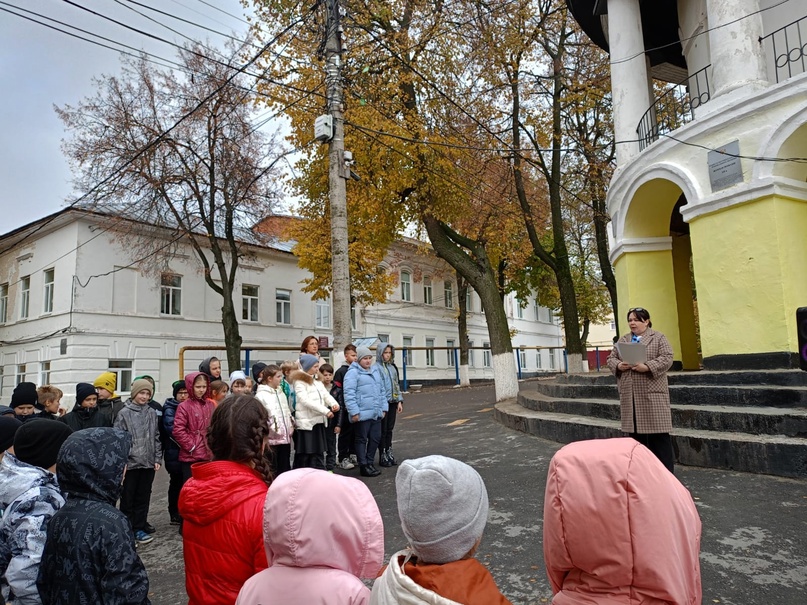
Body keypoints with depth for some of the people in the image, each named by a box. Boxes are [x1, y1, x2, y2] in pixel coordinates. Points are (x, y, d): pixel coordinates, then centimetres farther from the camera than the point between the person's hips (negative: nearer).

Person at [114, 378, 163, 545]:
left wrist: (157, 459, 6)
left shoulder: (152, 413, 7)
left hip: (148, 463, 4)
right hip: (130, 463, -4)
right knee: (128, 499, 5)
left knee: (143, 497, 11)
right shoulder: (124, 413, -5)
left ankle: (139, 527, 22)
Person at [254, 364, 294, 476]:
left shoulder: (281, 393, 15)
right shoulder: (261, 395, -10)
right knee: (272, 469, 1)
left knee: (285, 466, 14)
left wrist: (291, 427, 9)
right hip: (271, 438, -7)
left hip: (285, 437, 7)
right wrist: (273, 429, -18)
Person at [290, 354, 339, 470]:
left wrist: (334, 403, -15)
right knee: (304, 454, 1)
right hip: (306, 422, -8)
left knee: (318, 452, 12)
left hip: (318, 421, 8)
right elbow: (305, 400, -22)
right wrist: (325, 410, -24)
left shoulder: (317, 381, 15)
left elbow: (326, 394, 7)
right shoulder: (299, 382, -11)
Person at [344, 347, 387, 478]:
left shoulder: (375, 371, 16)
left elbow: (381, 390, 21)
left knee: (375, 438, 12)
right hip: (362, 414, -8)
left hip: (376, 413, 8)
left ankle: (370, 463, 26)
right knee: (361, 440, 3)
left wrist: (383, 407, 15)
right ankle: (364, 467, 12)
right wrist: (354, 412, -20)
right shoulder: (353, 373, -10)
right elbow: (349, 394, -16)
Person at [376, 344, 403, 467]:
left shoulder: (392, 367, 14)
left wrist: (399, 401, 13)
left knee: (389, 429, 13)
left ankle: (389, 454, 22)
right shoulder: (376, 368, -9)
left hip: (392, 402, 6)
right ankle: (383, 457, 11)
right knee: (383, 430, 2)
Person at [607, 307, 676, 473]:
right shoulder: (622, 340, 16)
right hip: (629, 395, 5)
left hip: (652, 393, -4)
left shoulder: (658, 338, 2)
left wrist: (647, 367, -20)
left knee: (658, 432, -3)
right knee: (635, 432, 10)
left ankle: (666, 471, 5)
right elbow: (611, 358, 14)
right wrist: (618, 365, -8)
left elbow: (666, 358, -8)